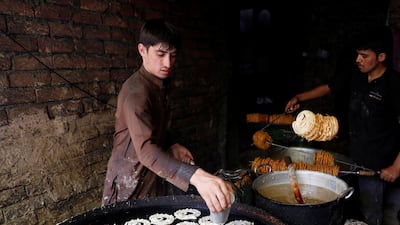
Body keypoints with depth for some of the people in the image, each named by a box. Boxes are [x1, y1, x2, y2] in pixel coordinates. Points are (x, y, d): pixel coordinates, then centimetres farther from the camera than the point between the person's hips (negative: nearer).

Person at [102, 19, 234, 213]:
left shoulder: (158, 85, 4)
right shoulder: (136, 91, -25)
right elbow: (145, 149, -39)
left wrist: (173, 146, 0)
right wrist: (196, 176, -52)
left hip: (154, 180, 8)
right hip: (131, 187, -8)